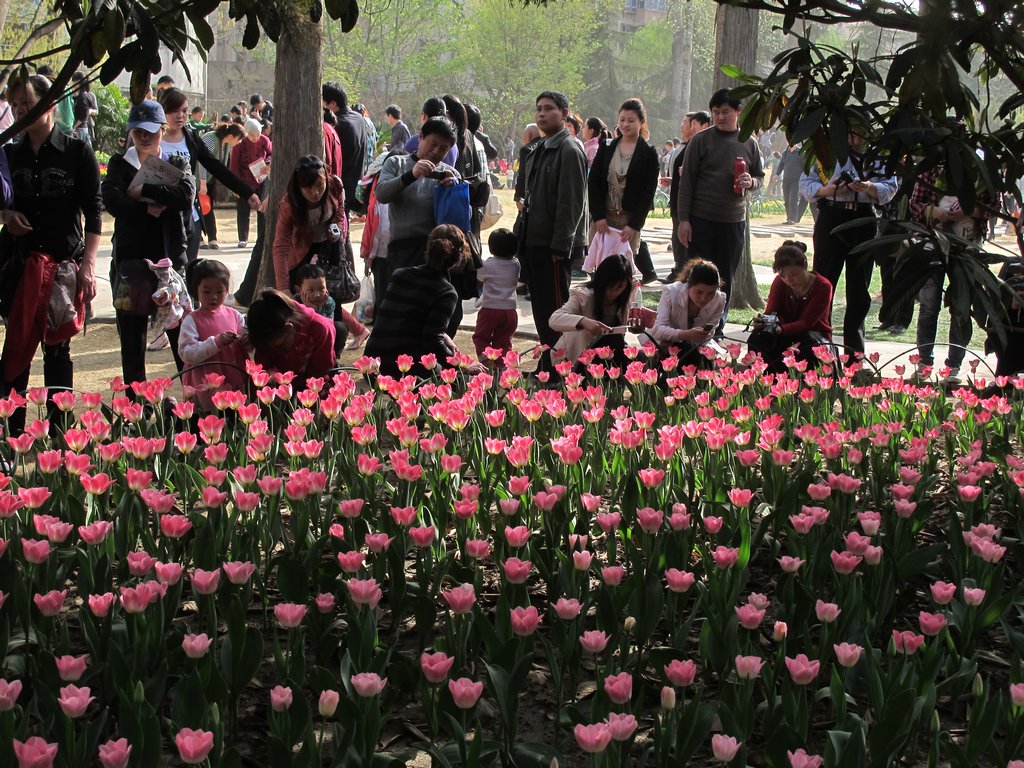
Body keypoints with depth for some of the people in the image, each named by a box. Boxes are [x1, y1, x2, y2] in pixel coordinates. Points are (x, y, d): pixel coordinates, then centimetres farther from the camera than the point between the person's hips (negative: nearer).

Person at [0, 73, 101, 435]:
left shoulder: (77, 152, -3)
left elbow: (93, 212, -5)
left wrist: (88, 265, -13)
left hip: (65, 261, -3)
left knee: (57, 347, 2)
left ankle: (59, 428, 10)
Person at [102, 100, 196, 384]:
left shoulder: (177, 163, 9)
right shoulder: (120, 164, 9)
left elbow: (186, 196, -12)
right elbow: (112, 201, -10)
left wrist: (144, 190, -13)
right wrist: (149, 208, -16)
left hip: (170, 256, 0)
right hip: (130, 259, 1)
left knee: (181, 332, -1)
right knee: (131, 334, 4)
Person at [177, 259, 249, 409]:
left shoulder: (234, 315, 5)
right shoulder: (191, 321, -6)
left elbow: (246, 347, 15)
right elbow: (186, 354, -16)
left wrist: (246, 343, -9)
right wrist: (216, 342, -24)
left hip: (237, 380, 4)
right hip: (207, 386, -4)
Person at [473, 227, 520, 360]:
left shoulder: (488, 265, -10)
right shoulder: (515, 264, -2)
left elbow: (479, 277, 7)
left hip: (490, 309, -3)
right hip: (510, 310, 3)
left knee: (480, 337, 9)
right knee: (503, 341, 11)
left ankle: (485, 357, -11)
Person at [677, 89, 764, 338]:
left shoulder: (749, 144, 7)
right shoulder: (701, 141, -1)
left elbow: (760, 176, 17)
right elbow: (687, 181, -2)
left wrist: (751, 182, -8)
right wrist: (684, 219, -8)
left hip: (734, 221, 3)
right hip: (701, 220, -2)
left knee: (726, 279, 7)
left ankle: (717, 330, 17)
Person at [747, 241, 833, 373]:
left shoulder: (823, 287, -17)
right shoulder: (780, 282, -5)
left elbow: (806, 322, -25)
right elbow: (771, 313, -13)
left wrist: (781, 329, -45)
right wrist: (762, 322, -40)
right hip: (786, 336, 3)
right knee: (757, 338, -28)